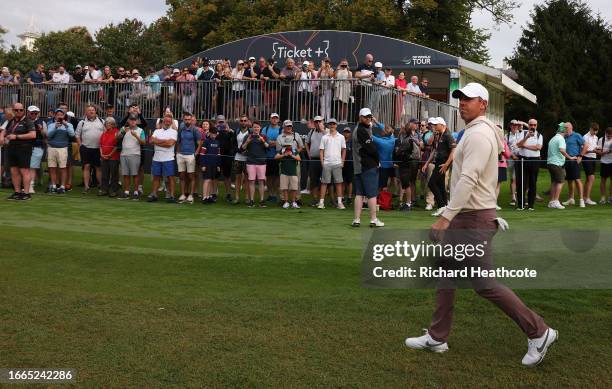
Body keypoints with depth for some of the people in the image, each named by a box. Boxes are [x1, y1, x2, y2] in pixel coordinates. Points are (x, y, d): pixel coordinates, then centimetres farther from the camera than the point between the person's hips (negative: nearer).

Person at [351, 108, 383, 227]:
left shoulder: (357, 130, 18)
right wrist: (377, 160, -1)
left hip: (358, 167, 9)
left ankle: (357, 219, 7)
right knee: (372, 194, -4)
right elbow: (372, 149, -16)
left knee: (359, 194, 8)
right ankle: (373, 220, -1)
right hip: (369, 166, -9)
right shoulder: (362, 131, -12)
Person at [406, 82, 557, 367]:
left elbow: (468, 180, -26)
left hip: (474, 219, -10)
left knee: (483, 282, -5)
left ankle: (538, 332, 5)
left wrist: (445, 218, -29)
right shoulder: (481, 132, 16)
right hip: (464, 217, 10)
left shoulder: (478, 134, -17)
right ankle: (437, 337, 21)